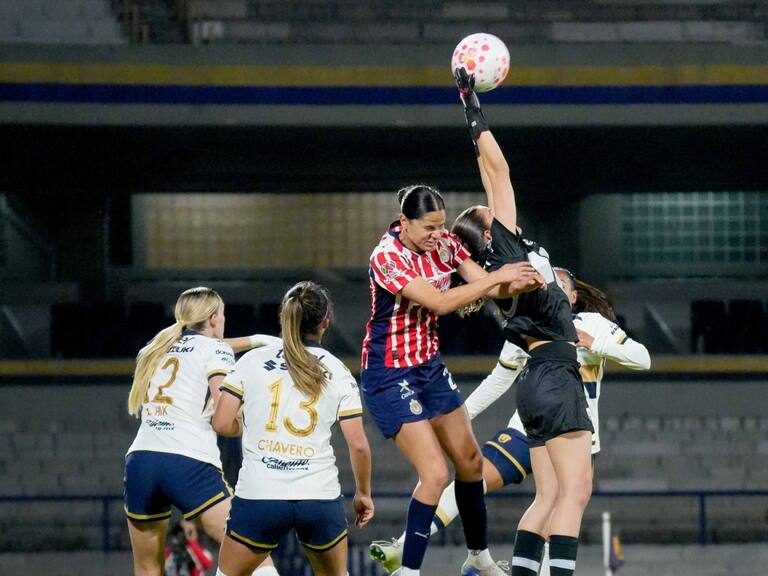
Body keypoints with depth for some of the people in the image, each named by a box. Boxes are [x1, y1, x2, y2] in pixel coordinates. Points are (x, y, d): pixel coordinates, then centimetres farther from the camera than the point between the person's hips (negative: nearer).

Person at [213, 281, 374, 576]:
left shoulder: (252, 361, 3)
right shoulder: (337, 371, 4)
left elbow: (222, 424, -1)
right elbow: (358, 445, 1)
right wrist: (363, 493, 16)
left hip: (259, 495, -1)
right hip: (320, 498, 1)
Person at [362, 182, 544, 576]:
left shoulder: (443, 244, -3)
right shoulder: (387, 257, -24)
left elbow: (489, 286, -2)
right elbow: (439, 302, -30)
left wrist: (524, 282, -23)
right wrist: (496, 277, -27)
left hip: (430, 366, 8)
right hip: (390, 376, -8)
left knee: (470, 462, 14)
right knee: (435, 474, -15)